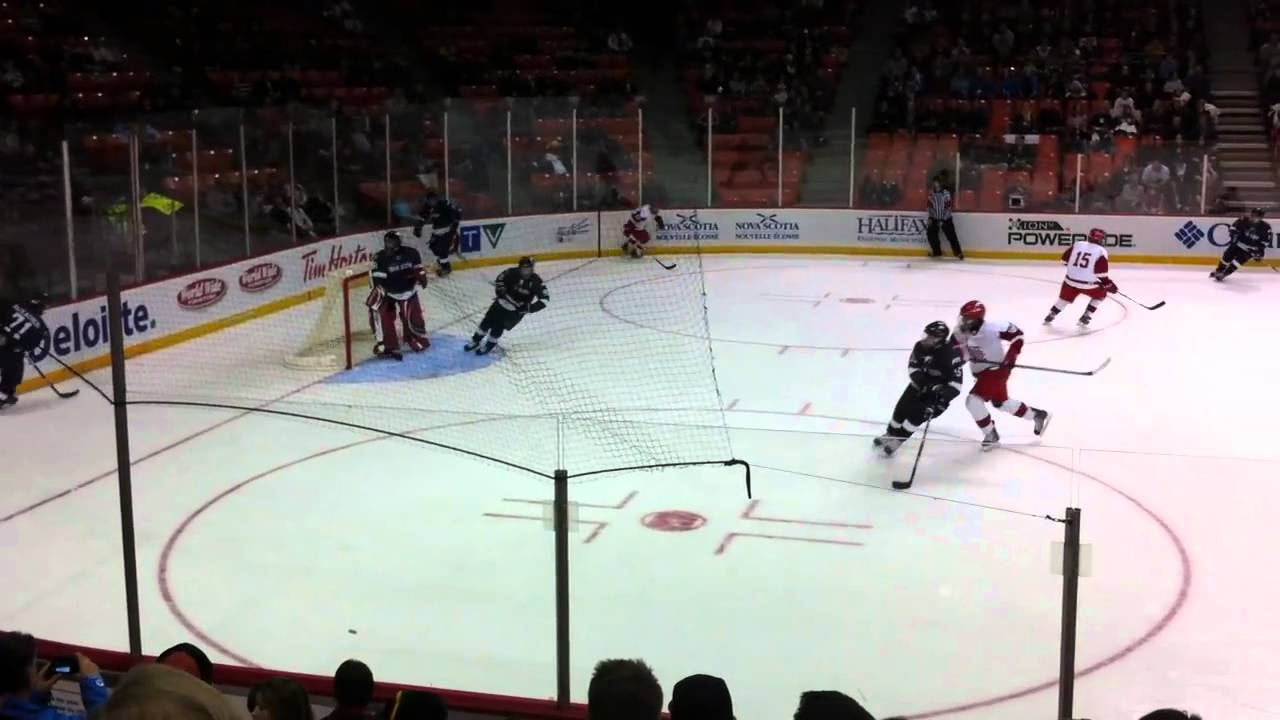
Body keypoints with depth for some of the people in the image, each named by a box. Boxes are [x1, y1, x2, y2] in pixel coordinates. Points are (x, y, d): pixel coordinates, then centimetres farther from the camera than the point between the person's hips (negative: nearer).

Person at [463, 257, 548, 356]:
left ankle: (490, 344, 16)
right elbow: (500, 279, 2)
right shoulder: (512, 273, -16)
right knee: (488, 320, 0)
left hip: (518, 309, -3)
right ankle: (475, 341, 20)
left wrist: (529, 307, -30)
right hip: (504, 301, 3)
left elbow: (545, 298, -23)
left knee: (498, 325, -10)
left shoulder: (535, 282, -22)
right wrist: (500, 290, -15)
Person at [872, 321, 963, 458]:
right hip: (922, 383, 5)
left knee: (917, 413, -19)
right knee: (902, 408, 2)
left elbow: (956, 384, -32)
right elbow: (912, 366, -7)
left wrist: (942, 399, -43)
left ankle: (897, 440, 0)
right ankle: (891, 434, 27)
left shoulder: (951, 354, -33)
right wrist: (922, 382, -24)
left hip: (940, 389, -5)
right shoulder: (921, 346, -18)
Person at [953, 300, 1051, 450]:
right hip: (980, 373, 8)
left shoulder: (992, 328, -28)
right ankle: (1038, 415, 43)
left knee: (973, 401, -19)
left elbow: (1017, 334, -16)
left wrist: (1011, 355, -22)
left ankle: (991, 435, 0)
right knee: (1001, 402, 24)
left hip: (997, 370, -8)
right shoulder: (961, 331, -12)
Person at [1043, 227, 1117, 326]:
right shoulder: (1101, 251, -6)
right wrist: (1108, 283, 1)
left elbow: (1065, 259, 12)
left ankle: (1050, 316, 26)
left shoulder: (1077, 244, 6)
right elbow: (1101, 272, -11)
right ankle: (1085, 317, 17)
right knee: (1100, 294, 22)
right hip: (1088, 283, -4)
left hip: (1071, 281, 4)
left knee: (1065, 297, 27)